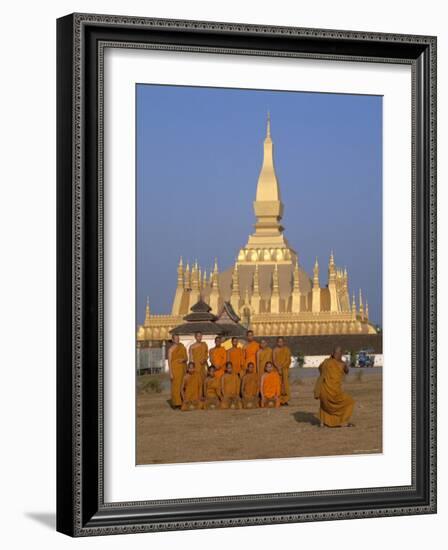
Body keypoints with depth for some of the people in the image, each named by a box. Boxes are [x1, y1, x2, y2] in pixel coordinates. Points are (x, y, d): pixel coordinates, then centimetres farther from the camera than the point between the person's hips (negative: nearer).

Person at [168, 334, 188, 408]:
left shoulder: (182, 347, 9)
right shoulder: (171, 349, -5)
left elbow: (186, 358, 14)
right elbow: (169, 361, -7)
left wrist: (183, 359, -10)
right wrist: (170, 373, -12)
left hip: (183, 368, 5)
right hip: (175, 368, -5)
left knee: (182, 385, 1)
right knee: (175, 385, -7)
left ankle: (182, 402, 4)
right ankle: (175, 403, -5)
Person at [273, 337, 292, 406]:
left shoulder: (287, 349, 2)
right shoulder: (275, 350, 5)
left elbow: (288, 360, -3)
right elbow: (274, 360, 0)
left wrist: (282, 367, -12)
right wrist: (278, 368, -12)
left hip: (285, 369, -1)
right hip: (277, 369, 1)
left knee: (285, 384, -6)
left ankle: (286, 399, -6)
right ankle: (280, 400, -4)